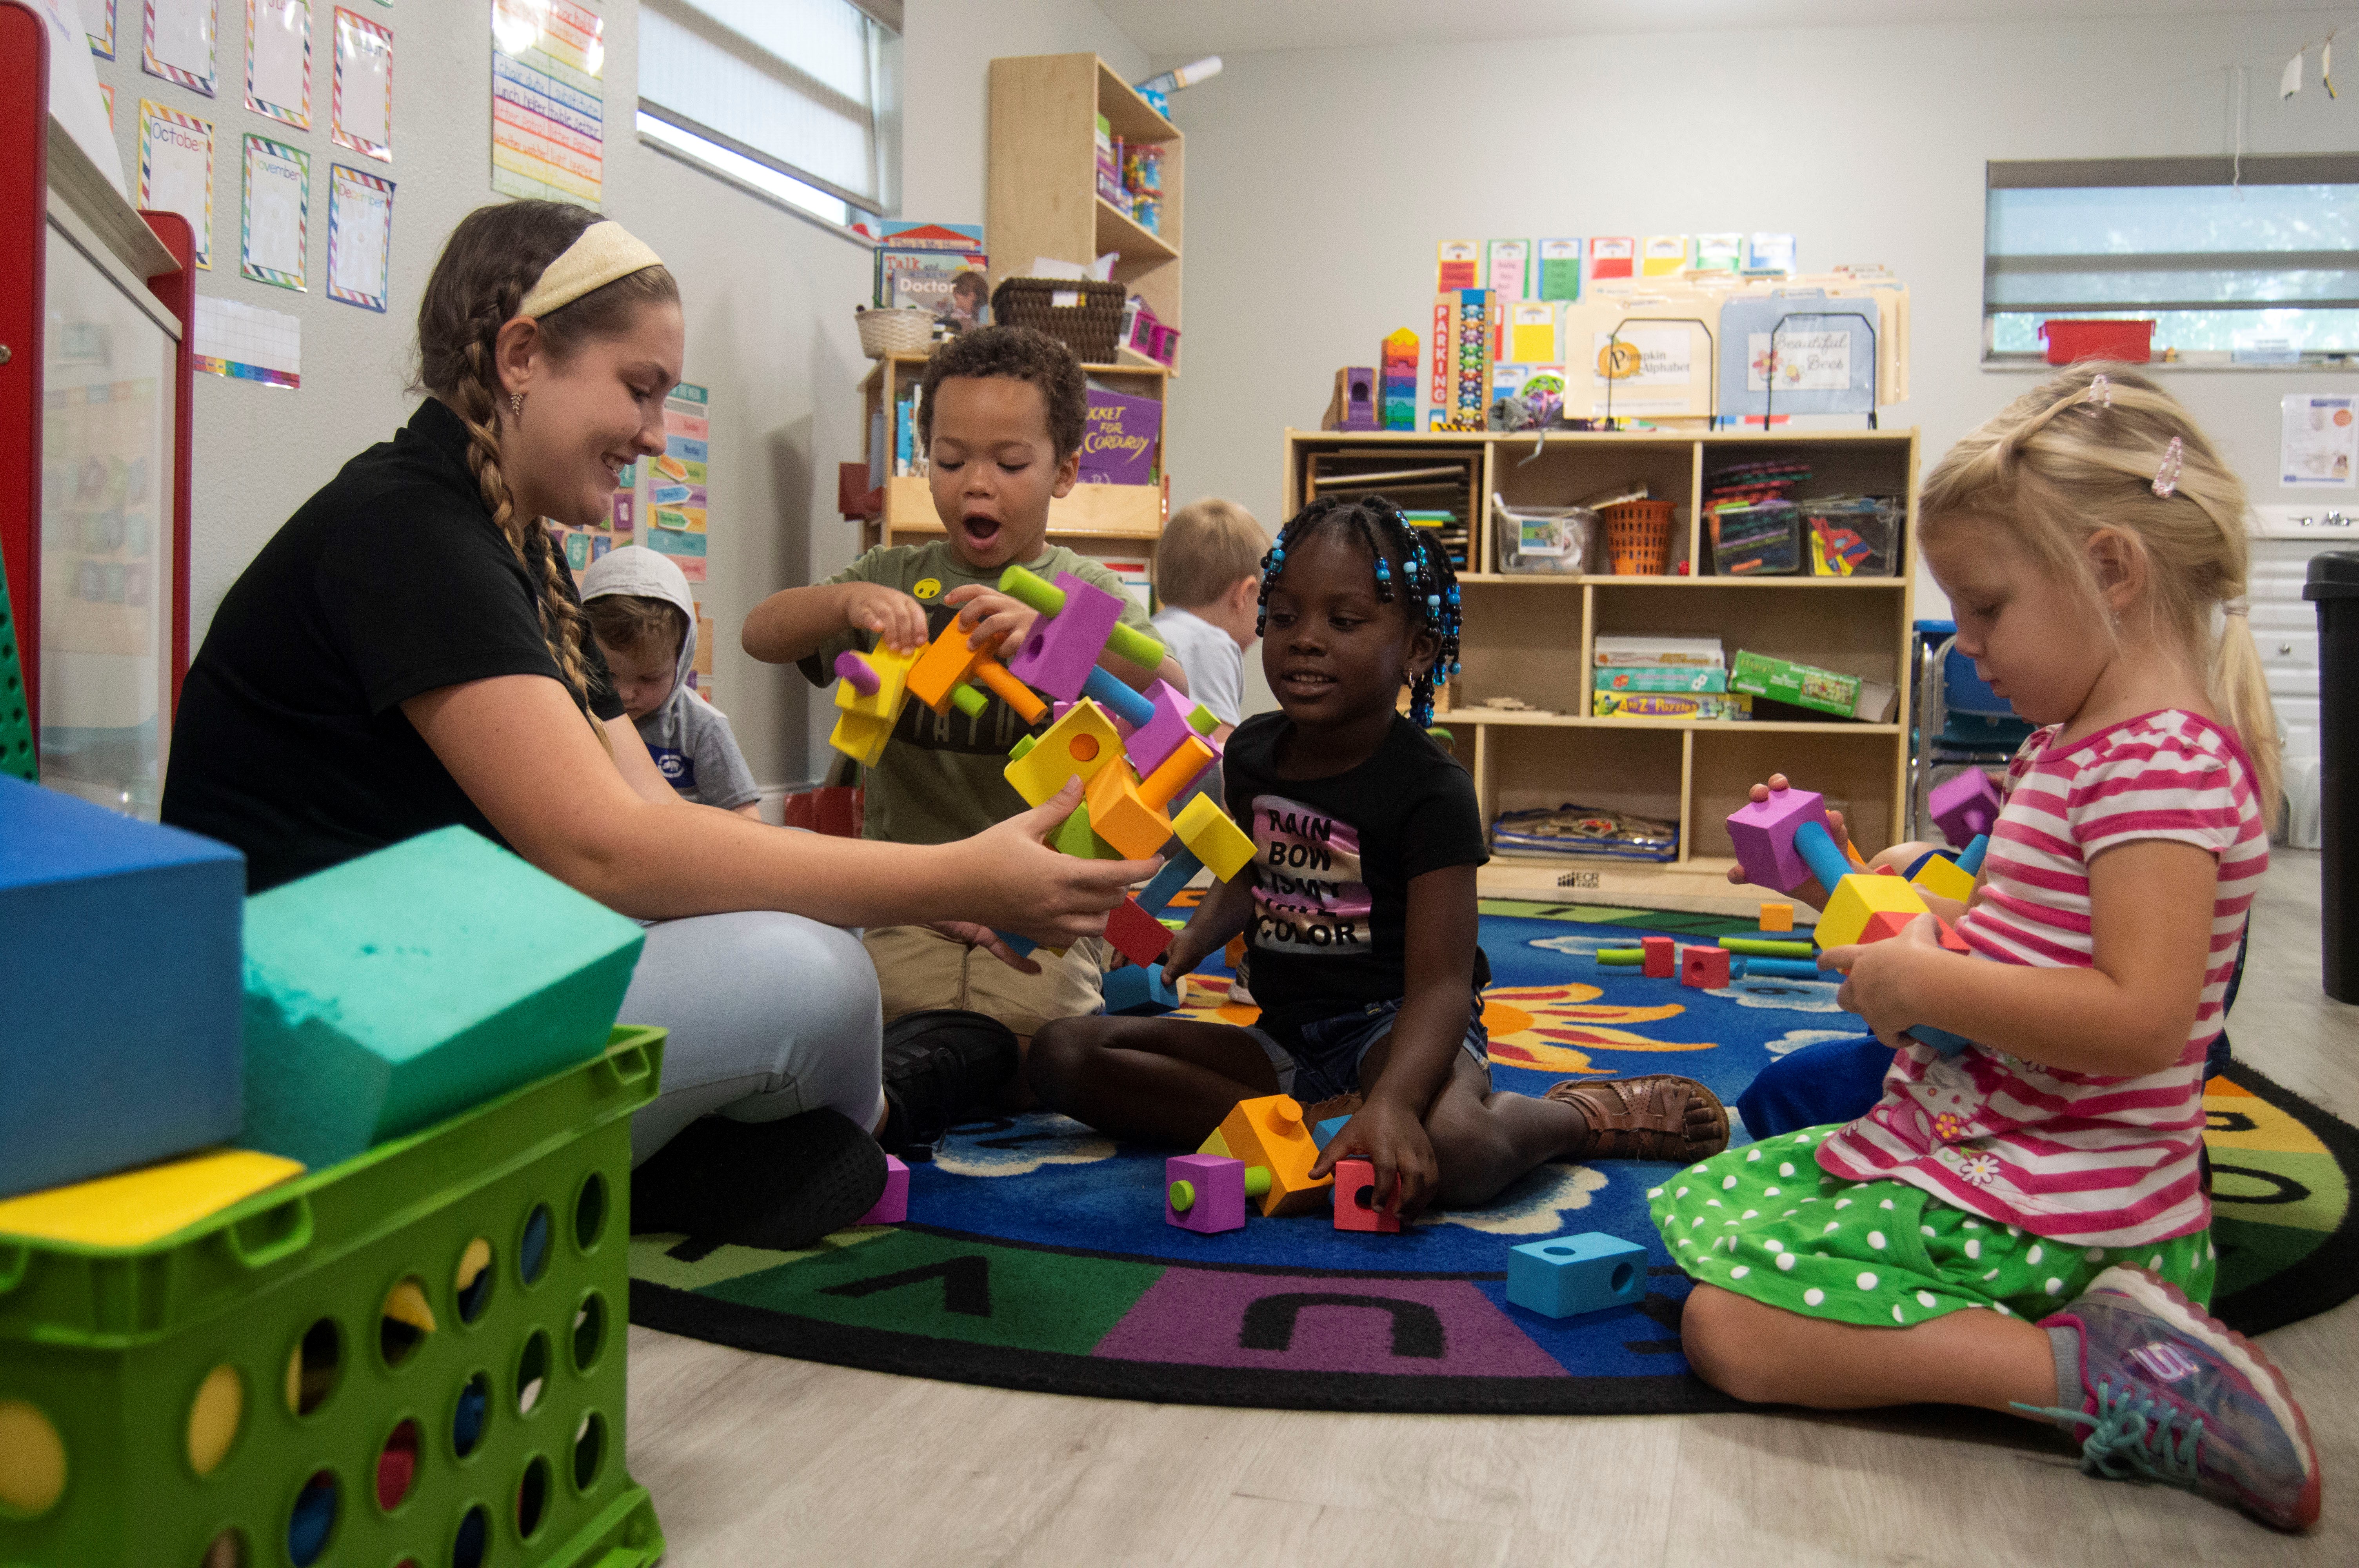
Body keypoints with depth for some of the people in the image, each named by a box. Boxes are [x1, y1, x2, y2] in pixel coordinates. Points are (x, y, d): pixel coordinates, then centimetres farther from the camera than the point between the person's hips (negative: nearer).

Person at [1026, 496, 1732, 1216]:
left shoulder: (1431, 789, -16)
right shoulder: (1252, 752, 4)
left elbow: (1440, 981, -24)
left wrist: (1393, 1101, -44)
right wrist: (1187, 946, 6)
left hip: (1394, 1026, -6)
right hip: (1282, 1037, 6)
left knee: (1451, 1155, -41)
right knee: (1060, 1054, -13)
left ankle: (1581, 1116, -4)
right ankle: (1314, 1124, -21)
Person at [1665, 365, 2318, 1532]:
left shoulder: (2167, 759, -20)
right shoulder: (2072, 748, 12)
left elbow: (2137, 1018, -31)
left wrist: (1920, 984, -22)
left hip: (2044, 1206, -11)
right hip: (1967, 1150, 11)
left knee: (1728, 1329, -17)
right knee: (1706, 1205, 16)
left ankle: (2104, 1376, -15)